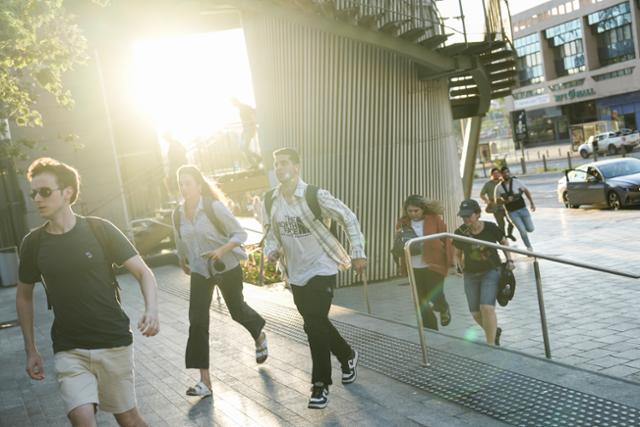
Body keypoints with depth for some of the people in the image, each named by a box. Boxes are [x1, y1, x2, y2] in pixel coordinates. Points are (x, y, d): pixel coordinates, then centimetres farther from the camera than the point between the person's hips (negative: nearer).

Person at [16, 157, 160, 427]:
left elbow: (143, 272, -6)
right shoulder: (33, 243, 0)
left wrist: (151, 310, -24)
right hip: (68, 350, 1)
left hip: (114, 343, -1)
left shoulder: (99, 230, -7)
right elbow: (24, 296, 14)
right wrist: (31, 350, 12)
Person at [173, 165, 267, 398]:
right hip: (200, 272, 4)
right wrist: (183, 263, 27)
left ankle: (260, 336, 51)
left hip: (227, 268, -3)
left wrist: (221, 250, -30)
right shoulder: (178, 214, -3)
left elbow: (240, 234, -16)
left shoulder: (214, 207, -19)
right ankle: (204, 380, -2)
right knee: (197, 322, -8)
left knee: (237, 311, 15)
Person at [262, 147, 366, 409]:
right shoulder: (270, 200, -2)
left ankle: (321, 385, 2)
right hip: (295, 273, 6)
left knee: (314, 325, -12)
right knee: (316, 323, 17)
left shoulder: (315, 195, -16)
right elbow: (271, 233, 11)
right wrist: (271, 251, -10)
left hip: (321, 268, -6)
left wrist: (358, 254, -10)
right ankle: (347, 356, 43)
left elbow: (349, 219, -9)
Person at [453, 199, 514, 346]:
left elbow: (504, 242, 7)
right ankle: (495, 331, 36)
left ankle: (491, 345, -5)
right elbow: (458, 254, 9)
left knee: (487, 308, -18)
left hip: (491, 271, -3)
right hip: (471, 275, 3)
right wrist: (459, 263, -6)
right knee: (476, 313, 5)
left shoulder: (490, 228, -12)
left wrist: (509, 260, 0)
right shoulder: (460, 232, -8)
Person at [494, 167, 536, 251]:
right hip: (512, 212, -1)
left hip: (523, 208, 2)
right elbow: (497, 201, 4)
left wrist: (532, 203, 2)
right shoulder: (499, 187, -3)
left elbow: (526, 191, 7)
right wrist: (506, 201, -16)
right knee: (522, 231, -8)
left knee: (530, 229, 1)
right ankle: (529, 247, 13)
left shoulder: (516, 181, -2)